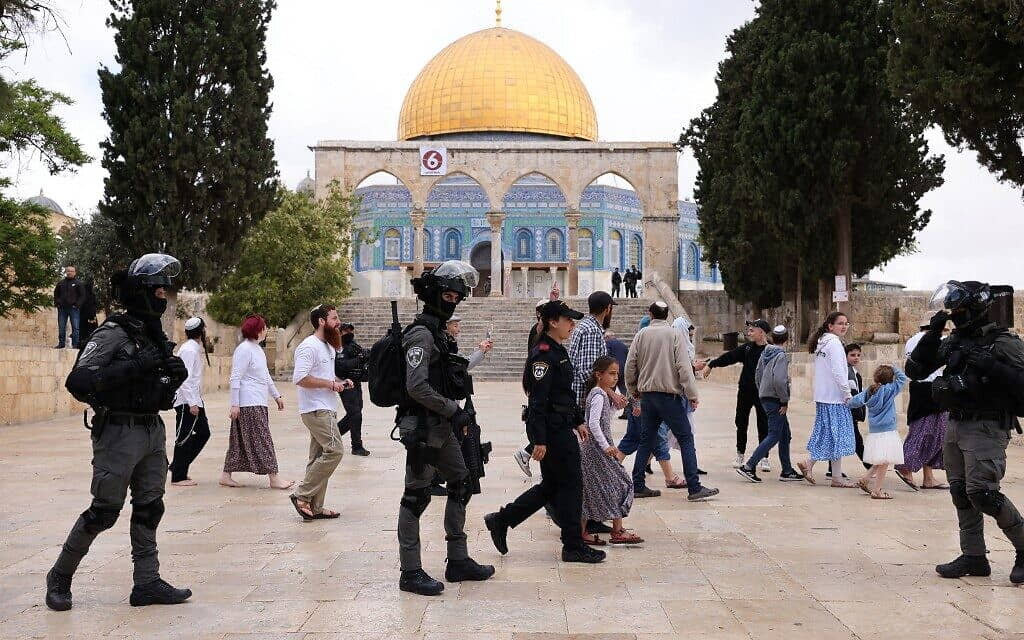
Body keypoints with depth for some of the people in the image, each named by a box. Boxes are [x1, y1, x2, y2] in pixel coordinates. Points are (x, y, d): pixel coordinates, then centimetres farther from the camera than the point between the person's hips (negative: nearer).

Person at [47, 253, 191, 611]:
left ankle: (147, 583, 15)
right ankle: (60, 576, 17)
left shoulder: (156, 335, 11)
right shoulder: (113, 333, -13)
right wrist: (133, 366, -27)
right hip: (118, 432, -8)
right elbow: (77, 381, -22)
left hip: (153, 432, 8)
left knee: (149, 510, 9)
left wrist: (174, 377, 1)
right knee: (104, 511, -1)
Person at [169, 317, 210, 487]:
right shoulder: (189, 349, -16)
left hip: (194, 399, 10)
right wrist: (192, 403, -23)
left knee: (203, 433, 13)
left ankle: (178, 467, 19)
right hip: (186, 401, -10)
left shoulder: (196, 348, 14)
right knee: (185, 438, -3)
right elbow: (185, 378, -22)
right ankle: (178, 476, 5)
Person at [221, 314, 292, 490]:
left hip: (259, 403, 10)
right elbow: (235, 378, -16)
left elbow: (266, 375, 27)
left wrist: (276, 396, 27)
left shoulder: (258, 349, 18)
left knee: (240, 440, 11)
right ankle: (273, 478, -6)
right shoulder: (244, 349, -13)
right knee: (262, 440, -8)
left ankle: (226, 475, 16)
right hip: (249, 403, -10)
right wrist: (234, 404, -19)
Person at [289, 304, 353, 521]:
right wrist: (330, 384, -19)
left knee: (320, 457, 10)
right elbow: (300, 378, -23)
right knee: (335, 450, -16)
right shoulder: (309, 347, -14)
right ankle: (302, 495, -8)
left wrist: (340, 382, 11)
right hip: (316, 411, -10)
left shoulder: (329, 347, 18)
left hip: (327, 410, 10)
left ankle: (314, 507, 13)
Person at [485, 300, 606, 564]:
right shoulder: (543, 354, -17)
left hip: (562, 427, 10)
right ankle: (573, 546, 10)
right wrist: (539, 441, -23)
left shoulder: (558, 351, 15)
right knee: (571, 484, -1)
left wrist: (578, 421, 23)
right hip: (552, 431, -10)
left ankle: (500, 521, 21)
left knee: (552, 485, 15)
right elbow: (537, 400, -21)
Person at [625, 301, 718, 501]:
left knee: (646, 440, 13)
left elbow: (630, 366, 7)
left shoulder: (641, 335, 5)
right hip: (669, 394, -5)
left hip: (646, 395, 5)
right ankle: (694, 488, -6)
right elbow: (684, 367, -12)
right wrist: (692, 395, -7)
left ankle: (638, 486, 14)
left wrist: (633, 390, 20)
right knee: (686, 439, -1)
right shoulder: (675, 335, -6)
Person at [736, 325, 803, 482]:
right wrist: (785, 401, -15)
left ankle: (787, 471, 19)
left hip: (765, 397, 9)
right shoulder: (781, 355, -15)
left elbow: (757, 375, 14)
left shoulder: (765, 354, 9)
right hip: (775, 400, -9)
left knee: (785, 435, 15)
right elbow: (779, 380, -24)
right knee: (774, 435, -5)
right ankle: (749, 466, -10)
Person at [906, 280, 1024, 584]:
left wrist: (990, 365, -25)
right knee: (961, 493, 8)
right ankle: (973, 557, 17)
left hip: (985, 428, -7)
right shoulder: (953, 342, 10)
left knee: (983, 493, -14)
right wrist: (932, 333, 1)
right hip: (955, 425, 7)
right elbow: (915, 370, 8)